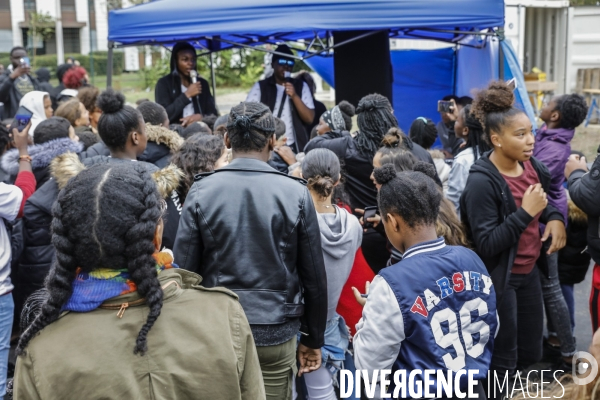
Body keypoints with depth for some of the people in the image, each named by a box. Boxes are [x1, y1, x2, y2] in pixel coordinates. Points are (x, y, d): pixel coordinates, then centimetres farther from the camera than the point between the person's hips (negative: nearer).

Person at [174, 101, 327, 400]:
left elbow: (184, 270, -5)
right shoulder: (296, 194, -7)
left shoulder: (201, 191, -6)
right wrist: (313, 340, 8)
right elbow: (314, 276, -4)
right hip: (276, 333, 0)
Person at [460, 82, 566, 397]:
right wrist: (525, 212, -28)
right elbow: (486, 245, -24)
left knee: (530, 354, 20)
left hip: (529, 273, 8)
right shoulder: (481, 183, -23)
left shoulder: (531, 165, -1)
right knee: (502, 362, 7)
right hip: (499, 280, -7)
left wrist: (554, 217, -2)